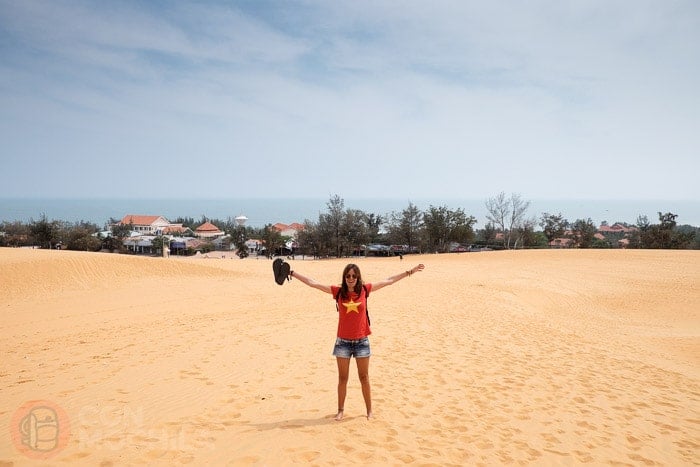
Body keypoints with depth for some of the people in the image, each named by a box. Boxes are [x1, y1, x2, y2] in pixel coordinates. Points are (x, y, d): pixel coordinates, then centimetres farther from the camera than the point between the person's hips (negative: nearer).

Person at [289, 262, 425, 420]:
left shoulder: (364, 289, -2)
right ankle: (340, 410, 23)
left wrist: (410, 271, 6)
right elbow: (312, 282, -5)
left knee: (364, 378, 10)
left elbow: (389, 281, 3)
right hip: (343, 341, 0)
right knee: (342, 378, 10)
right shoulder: (338, 291, -4)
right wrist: (292, 273, -8)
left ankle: (369, 410, 24)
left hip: (361, 341, 0)